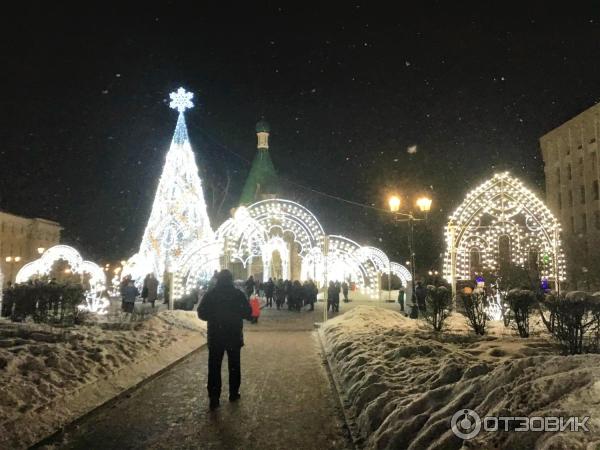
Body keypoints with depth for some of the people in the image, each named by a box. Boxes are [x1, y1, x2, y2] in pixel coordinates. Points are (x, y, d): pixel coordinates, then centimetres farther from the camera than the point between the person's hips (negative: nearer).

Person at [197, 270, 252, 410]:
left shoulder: (210, 294, -5)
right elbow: (248, 313, -5)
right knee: (234, 366, 15)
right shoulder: (238, 294, -7)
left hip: (215, 336, 0)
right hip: (234, 336, 0)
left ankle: (214, 398, 1)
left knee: (214, 367, 4)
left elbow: (201, 314, -3)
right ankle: (233, 393, 22)